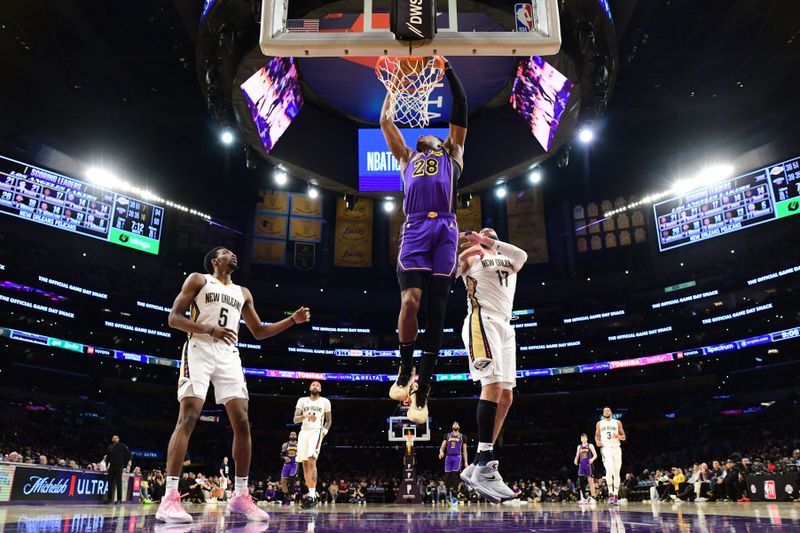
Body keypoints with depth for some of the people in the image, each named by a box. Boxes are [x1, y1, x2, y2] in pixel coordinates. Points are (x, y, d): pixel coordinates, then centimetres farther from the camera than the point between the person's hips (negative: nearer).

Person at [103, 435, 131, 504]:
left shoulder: (122, 446, 1)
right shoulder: (110, 447, 11)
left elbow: (128, 453, -2)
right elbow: (108, 456, 17)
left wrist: (129, 461, -10)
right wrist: (105, 459, 0)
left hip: (119, 467, -4)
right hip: (111, 466, 4)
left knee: (118, 483, -2)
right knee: (110, 483, 4)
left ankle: (119, 499, 2)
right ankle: (110, 498, 12)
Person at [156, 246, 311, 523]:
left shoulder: (243, 293, 22)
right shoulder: (198, 279, 7)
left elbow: (258, 331, 26)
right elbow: (174, 318, -2)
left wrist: (292, 320, 15)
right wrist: (210, 329, -17)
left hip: (229, 356, 5)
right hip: (200, 350, -5)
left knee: (242, 422, -3)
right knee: (188, 418, -16)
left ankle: (240, 495, 5)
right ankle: (170, 497, -18)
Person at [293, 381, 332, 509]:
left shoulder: (325, 401, 9)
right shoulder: (302, 400, 11)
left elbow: (329, 420, 15)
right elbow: (295, 419, 3)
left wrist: (324, 431, -3)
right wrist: (306, 416, -17)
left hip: (317, 431, -4)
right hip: (304, 432, 4)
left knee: (311, 461, -21)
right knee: (305, 463, 3)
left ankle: (312, 496, -24)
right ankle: (311, 494, 12)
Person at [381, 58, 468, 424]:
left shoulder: (452, 153, 30)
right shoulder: (407, 157, 32)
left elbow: (460, 108, 25)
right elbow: (386, 121, 33)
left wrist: (448, 70, 27)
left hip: (445, 229, 0)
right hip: (415, 228, 0)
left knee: (436, 310, -5)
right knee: (410, 300, -20)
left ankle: (422, 391, -3)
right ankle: (405, 369, 1)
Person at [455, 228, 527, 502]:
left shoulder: (508, 260, 25)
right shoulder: (471, 257, 15)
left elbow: (523, 255, 1)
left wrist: (489, 242, -13)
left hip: (505, 326, 7)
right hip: (482, 320, -6)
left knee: (506, 396, 0)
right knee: (493, 384, -22)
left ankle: (476, 467, 2)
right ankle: (485, 465, -25)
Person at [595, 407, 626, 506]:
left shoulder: (617, 423, 9)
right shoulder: (599, 423, 11)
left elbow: (624, 437, 11)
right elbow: (596, 435, 18)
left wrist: (619, 436, -12)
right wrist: (597, 441, -4)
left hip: (616, 449, 2)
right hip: (605, 448, -1)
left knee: (616, 473, 3)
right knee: (609, 470, -22)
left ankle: (616, 496, 13)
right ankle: (610, 494, -16)